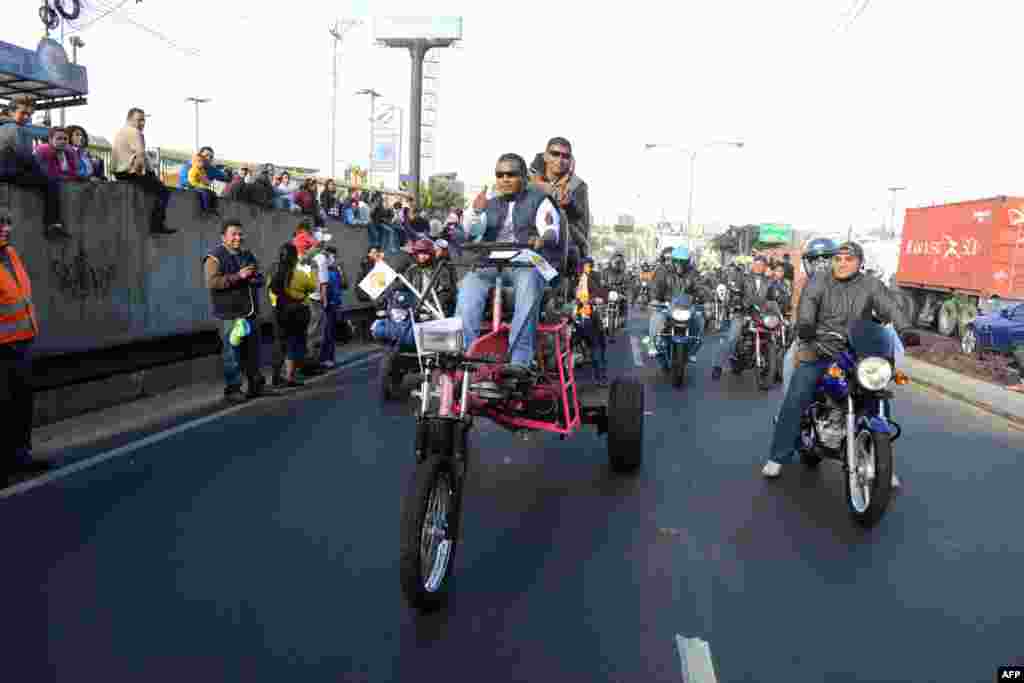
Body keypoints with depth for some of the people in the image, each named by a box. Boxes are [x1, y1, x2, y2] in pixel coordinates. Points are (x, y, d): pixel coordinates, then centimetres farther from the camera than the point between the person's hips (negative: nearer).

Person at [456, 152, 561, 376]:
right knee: (469, 284, -28)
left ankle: (520, 360, -44)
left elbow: (551, 231, -2)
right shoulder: (491, 205, 27)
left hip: (530, 263, -3)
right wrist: (476, 213, -14)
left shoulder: (538, 200, 16)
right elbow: (474, 231, 9)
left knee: (528, 284, -38)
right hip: (492, 264, 4)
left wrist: (543, 238, -27)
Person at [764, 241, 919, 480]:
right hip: (818, 351, -2)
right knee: (795, 400, -12)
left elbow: (890, 307, -8)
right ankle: (778, 456, -1)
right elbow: (807, 302, -15)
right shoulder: (818, 282, 2)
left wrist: (905, 330, -27)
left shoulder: (871, 286, 6)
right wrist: (804, 325, -36)